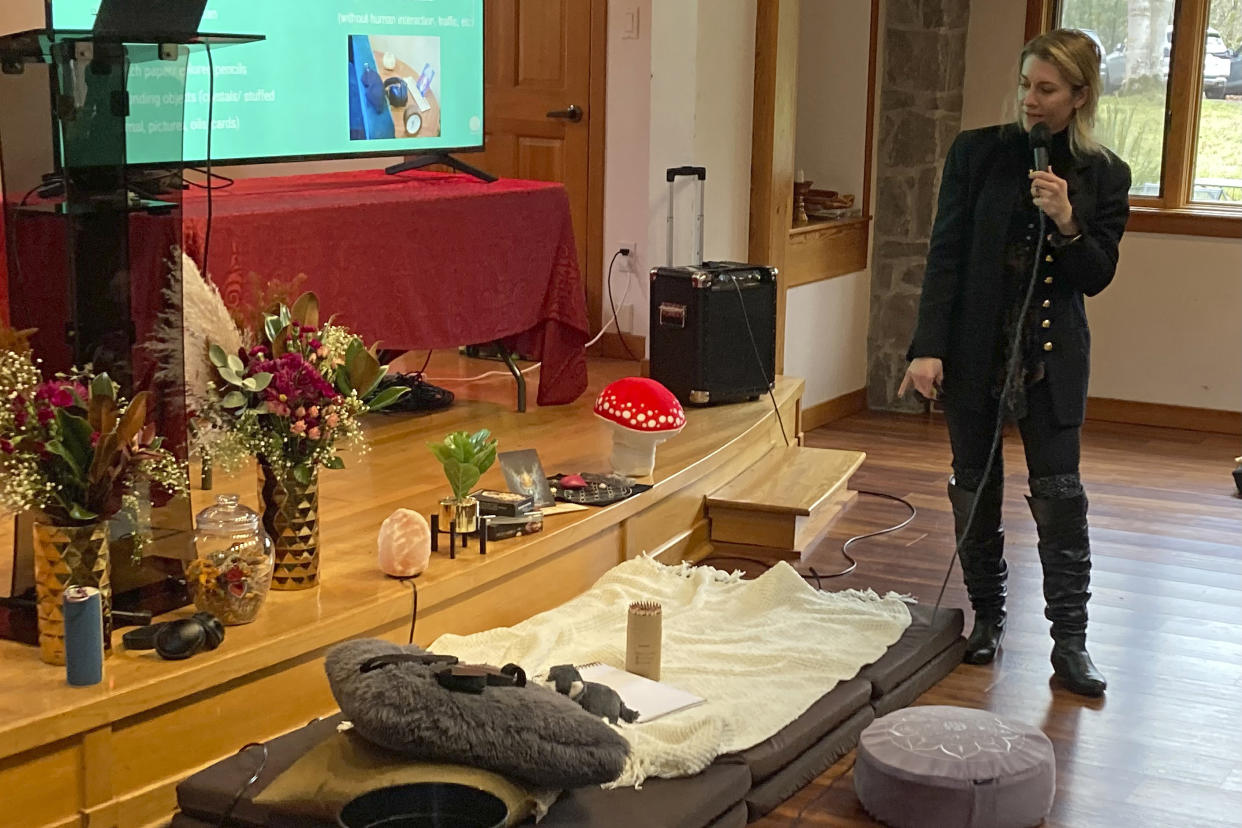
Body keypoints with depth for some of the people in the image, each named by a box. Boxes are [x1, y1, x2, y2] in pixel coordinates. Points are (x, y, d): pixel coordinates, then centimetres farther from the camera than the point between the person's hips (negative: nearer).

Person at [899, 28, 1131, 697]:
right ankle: (987, 617, 24)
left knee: (1059, 494, -3)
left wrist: (1067, 224, -19)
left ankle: (1070, 642, 4)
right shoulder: (976, 152, -2)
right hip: (975, 347, 1)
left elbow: (1097, 277, 1)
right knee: (975, 489, 8)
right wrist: (927, 348, -11)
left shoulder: (1103, 175, 0)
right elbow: (945, 254, -4)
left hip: (1052, 357, 0)